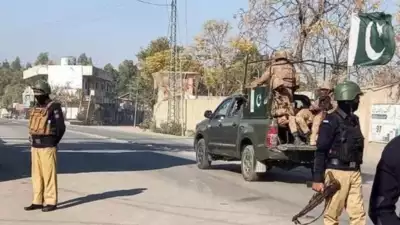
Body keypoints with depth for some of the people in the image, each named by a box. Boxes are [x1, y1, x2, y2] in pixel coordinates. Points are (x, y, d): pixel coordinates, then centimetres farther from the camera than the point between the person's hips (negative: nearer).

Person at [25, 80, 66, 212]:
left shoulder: (54, 107, -11)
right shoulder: (36, 109, 13)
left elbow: (61, 128, -14)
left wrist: (52, 143, -6)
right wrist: (33, 142, 13)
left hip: (47, 147, -8)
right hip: (35, 147, 8)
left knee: (49, 175, -4)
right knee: (37, 175, 9)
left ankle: (51, 202, 3)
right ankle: (37, 202, 16)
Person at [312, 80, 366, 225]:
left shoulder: (354, 120, 13)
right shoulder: (331, 121, -10)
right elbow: (320, 151, -11)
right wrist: (317, 179, -14)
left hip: (354, 173, 7)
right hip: (337, 172, -7)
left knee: (358, 213, 5)